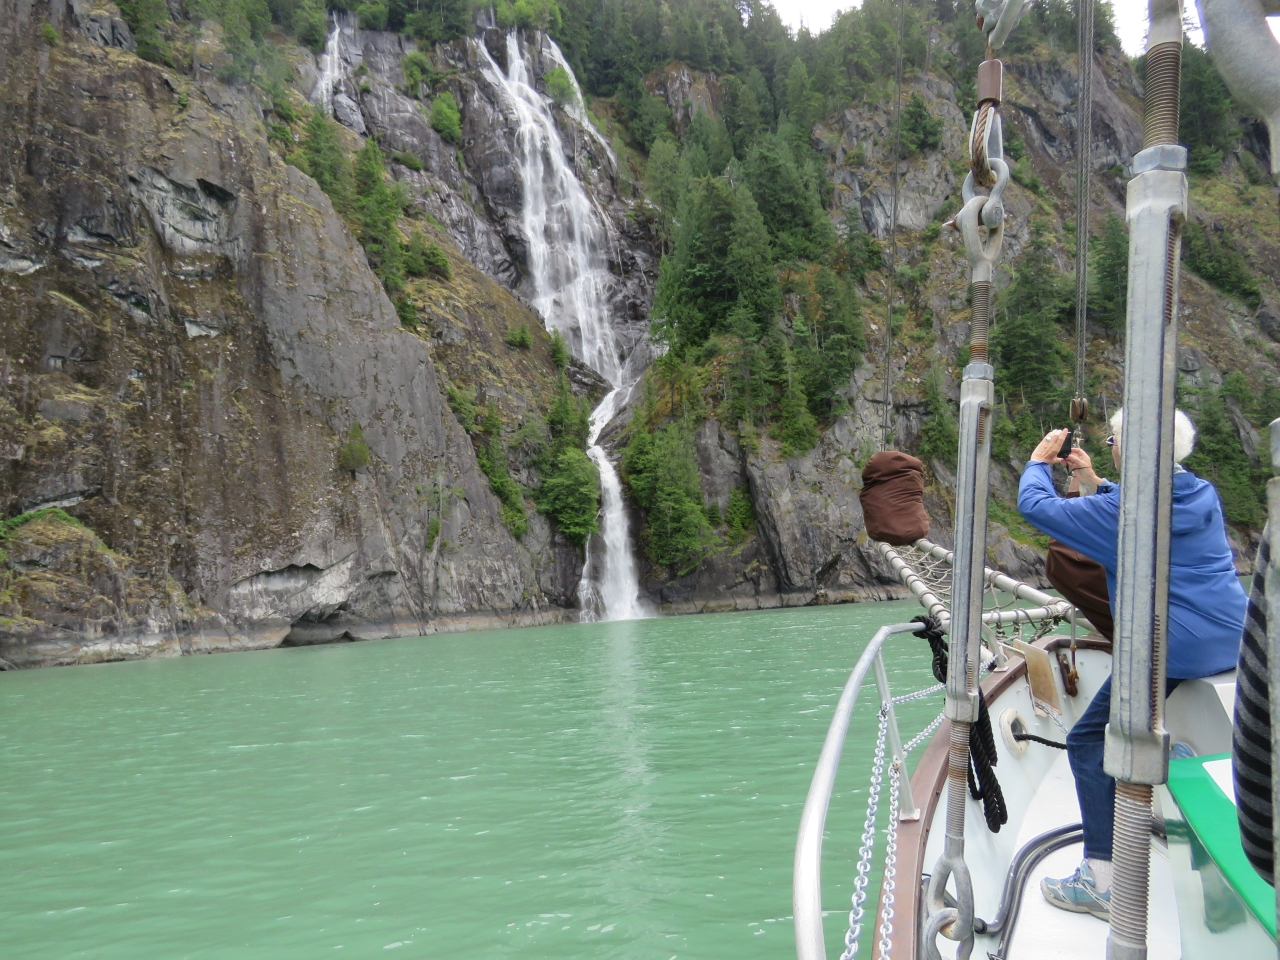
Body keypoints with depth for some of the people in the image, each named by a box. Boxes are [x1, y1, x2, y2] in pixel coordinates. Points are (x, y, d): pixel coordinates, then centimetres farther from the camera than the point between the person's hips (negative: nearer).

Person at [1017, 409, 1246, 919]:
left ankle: (1101, 881, -8)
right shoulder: (1202, 493, 9)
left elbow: (1035, 506, -8)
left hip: (1172, 649, -9)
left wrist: (1039, 462, 9)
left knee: (1090, 742, -3)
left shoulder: (1121, 511, -15)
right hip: (1233, 645, 9)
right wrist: (1092, 480, 27)